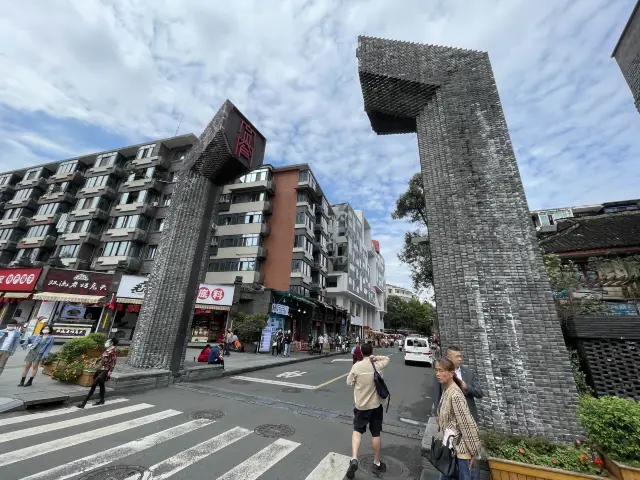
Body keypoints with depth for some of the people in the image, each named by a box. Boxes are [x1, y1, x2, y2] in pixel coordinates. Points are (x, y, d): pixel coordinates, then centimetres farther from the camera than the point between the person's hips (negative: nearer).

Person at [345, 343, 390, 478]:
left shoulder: (357, 366, -16)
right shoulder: (379, 365, -10)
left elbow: (349, 383, -6)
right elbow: (387, 358, 11)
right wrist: (377, 357, -7)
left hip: (361, 405, -1)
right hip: (376, 404, 1)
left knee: (357, 430, 18)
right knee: (375, 433, 17)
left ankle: (354, 459, 4)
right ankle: (377, 463, 32)